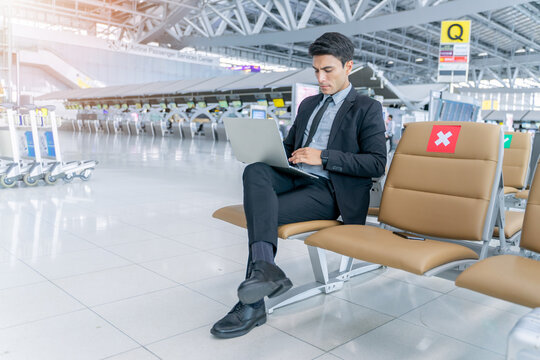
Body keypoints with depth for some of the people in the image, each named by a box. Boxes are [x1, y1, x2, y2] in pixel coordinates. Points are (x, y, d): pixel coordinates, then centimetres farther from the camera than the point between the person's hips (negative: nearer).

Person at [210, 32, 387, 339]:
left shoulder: (367, 109, 4)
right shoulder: (309, 104, 25)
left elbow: (377, 163, -7)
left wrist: (322, 157, -17)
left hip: (328, 191, -5)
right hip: (293, 178, 6)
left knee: (264, 211, -28)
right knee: (255, 171, -29)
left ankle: (251, 305, -18)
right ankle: (265, 267, -42)